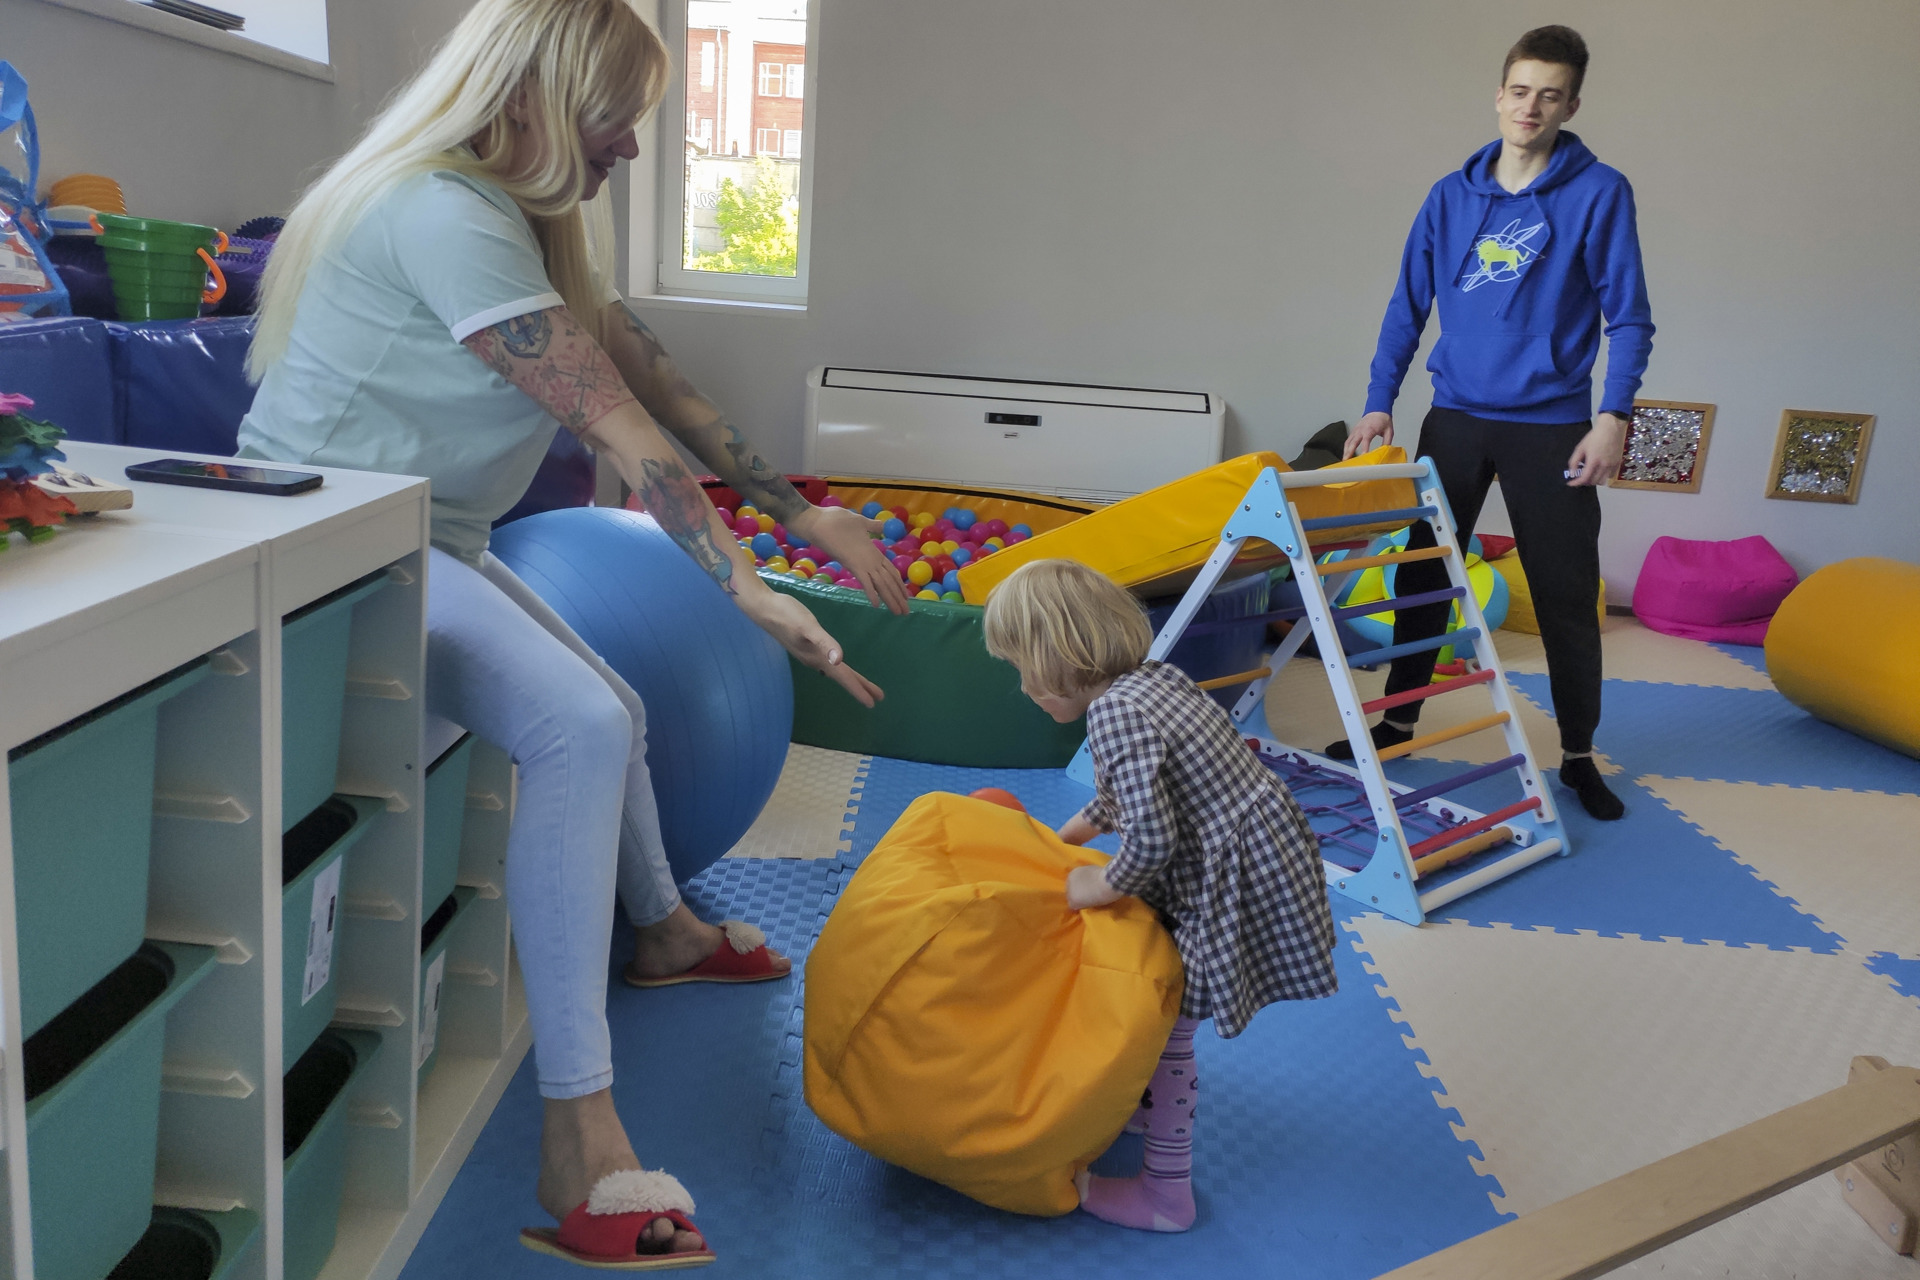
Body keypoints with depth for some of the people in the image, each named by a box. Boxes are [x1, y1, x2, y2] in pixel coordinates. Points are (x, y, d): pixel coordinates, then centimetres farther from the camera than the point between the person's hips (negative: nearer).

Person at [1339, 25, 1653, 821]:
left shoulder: (1598, 193, -3)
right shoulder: (1451, 196, 5)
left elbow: (1628, 317, -4)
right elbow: (1408, 307, 9)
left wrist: (1614, 417, -15)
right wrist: (1379, 405, 1)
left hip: (1551, 426, -3)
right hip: (1455, 418, 3)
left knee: (1567, 597, 2)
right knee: (1423, 576, 9)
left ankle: (1579, 756, 17)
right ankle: (1397, 723, 24)